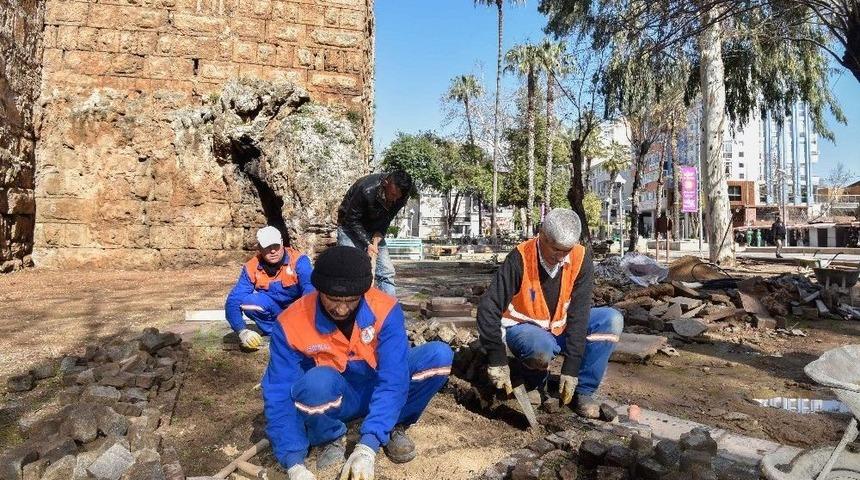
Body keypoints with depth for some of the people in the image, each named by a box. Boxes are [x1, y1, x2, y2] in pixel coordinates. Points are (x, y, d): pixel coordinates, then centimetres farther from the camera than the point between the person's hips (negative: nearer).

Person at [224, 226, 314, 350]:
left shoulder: (298, 260, -24)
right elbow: (233, 301, -19)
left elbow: (310, 287, -41)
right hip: (271, 309, 2)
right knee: (246, 301, -27)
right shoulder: (251, 268, -15)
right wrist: (242, 331, -37)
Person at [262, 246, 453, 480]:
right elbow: (279, 394, -22)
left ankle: (394, 426, 0)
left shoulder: (385, 309, -23)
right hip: (332, 397, -1)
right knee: (318, 382, -39)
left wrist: (366, 448, -38)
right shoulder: (291, 323, -22)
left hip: (378, 390, 1)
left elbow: (393, 380, -28)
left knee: (439, 355, -24)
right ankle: (332, 439, -4)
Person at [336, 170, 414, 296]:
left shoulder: (401, 196, -17)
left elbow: (385, 221, -6)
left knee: (386, 271, -1)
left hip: (374, 229, 5)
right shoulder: (366, 190, -33)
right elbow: (352, 220, -23)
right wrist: (367, 244, -27)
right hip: (351, 226, -5)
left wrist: (376, 239, -21)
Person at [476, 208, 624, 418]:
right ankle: (534, 382, -1)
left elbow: (579, 313, -18)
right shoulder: (520, 259, -25)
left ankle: (583, 391, -9)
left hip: (561, 327, 4)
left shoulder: (581, 258, -16)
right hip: (524, 329, -4)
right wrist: (498, 360, -29)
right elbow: (489, 308, -25)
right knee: (542, 348, -37)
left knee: (612, 320, -17)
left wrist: (571, 368, -22)